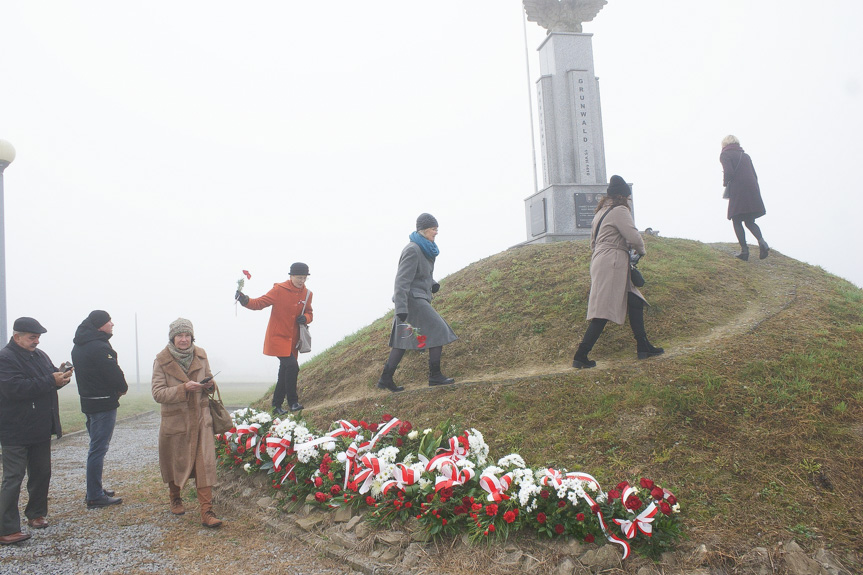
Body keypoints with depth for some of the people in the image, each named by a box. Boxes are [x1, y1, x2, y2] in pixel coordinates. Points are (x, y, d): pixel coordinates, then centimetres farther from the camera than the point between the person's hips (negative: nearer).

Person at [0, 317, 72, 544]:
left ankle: (36, 514, 31)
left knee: (41, 474, 16)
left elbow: (51, 382, 18)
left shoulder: (40, 356, 11)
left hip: (40, 429, 8)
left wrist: (61, 375, -6)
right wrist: (51, 380, -27)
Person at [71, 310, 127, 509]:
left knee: (97, 446, 19)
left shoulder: (79, 346, 12)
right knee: (98, 449, -6)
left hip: (88, 401, 10)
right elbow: (114, 373, -20)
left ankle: (95, 489, 27)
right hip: (103, 403, -10)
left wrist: (118, 387, 7)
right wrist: (122, 388, 1)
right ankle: (95, 497, -2)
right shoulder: (99, 347, -19)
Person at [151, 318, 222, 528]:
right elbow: (158, 393, -13)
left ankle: (207, 511, -5)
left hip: (201, 418, 2)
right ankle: (175, 497, 42)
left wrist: (208, 385, -8)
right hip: (175, 420, -2)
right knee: (176, 462, 15)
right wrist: (184, 388, -26)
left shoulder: (200, 355, 1)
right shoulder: (162, 361, -9)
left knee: (205, 463, -7)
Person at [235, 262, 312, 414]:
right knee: (292, 365, -21)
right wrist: (246, 301, -32)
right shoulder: (279, 290, -11)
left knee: (285, 372, 12)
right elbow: (261, 302, -13)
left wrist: (305, 318, -8)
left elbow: (309, 313, 16)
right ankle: (293, 402, -8)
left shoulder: (306, 294, 5)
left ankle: (277, 405, 25)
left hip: (292, 340, 6)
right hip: (278, 338, -6)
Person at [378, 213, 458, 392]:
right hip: (413, 298, -10)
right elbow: (402, 280, -23)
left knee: (404, 338, 11)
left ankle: (386, 379, 13)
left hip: (418, 298, 10)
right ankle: (434, 376, 0)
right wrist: (401, 309, -29)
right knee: (438, 331, -6)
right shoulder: (412, 250, -18)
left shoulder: (424, 249, 13)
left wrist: (433, 284, 6)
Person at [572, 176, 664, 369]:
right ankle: (580, 356, -13)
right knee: (603, 311, -11)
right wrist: (640, 250, 8)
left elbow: (593, 242, 27)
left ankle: (643, 347, 16)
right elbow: (634, 237, -14)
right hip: (611, 265, -10)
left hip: (600, 262, 10)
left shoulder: (601, 211, 22)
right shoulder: (619, 210, -7)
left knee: (635, 303, 13)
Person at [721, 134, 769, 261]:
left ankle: (744, 250, -6)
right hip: (753, 192, 6)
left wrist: (725, 183, 5)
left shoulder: (725, 155, 2)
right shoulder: (745, 155, 21)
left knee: (737, 222, 3)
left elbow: (729, 172, -13)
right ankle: (762, 242, -11)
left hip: (738, 193, -6)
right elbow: (754, 175, 16)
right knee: (750, 222, 13)